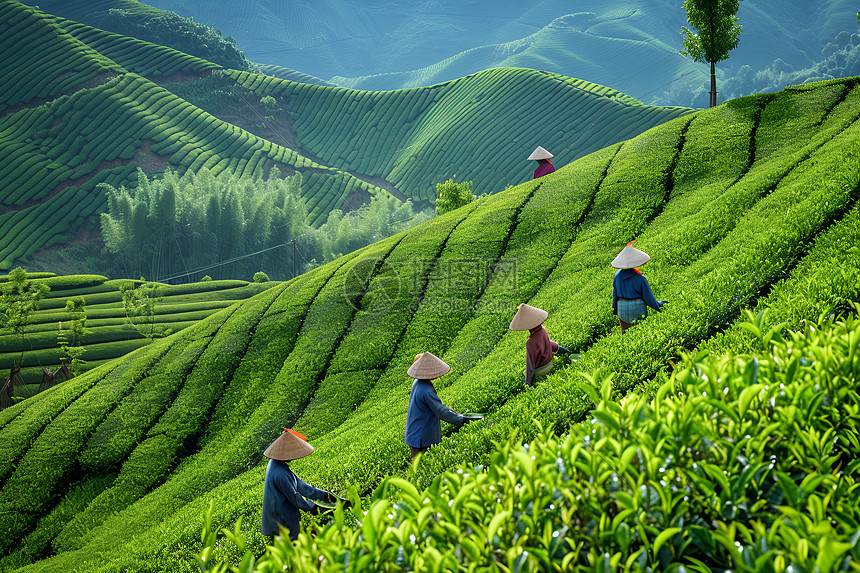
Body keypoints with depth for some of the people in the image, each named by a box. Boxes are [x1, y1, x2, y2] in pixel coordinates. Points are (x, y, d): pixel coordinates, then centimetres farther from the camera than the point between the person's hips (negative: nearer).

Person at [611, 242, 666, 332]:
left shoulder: (617, 275, -2)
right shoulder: (640, 278, -13)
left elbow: (614, 294, 7)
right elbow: (648, 297, -5)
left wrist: (615, 310, 19)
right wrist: (659, 305, 12)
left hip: (621, 309, 3)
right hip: (637, 308, -3)